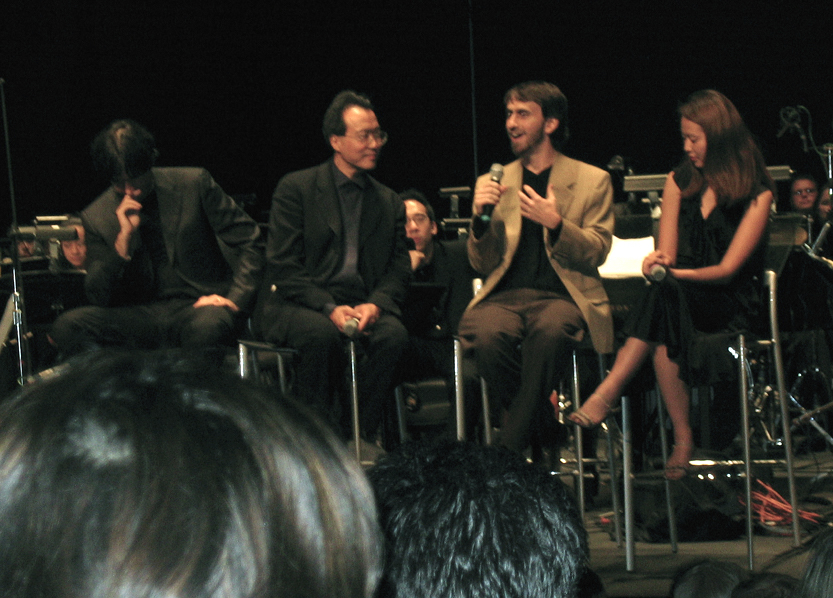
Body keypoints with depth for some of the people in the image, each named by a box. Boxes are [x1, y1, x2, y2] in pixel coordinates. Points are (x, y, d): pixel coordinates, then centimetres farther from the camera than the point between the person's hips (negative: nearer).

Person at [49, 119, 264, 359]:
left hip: (199, 306, -3)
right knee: (67, 326, -24)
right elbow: (99, 297, 0)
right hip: (140, 317, 3)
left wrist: (236, 299, -10)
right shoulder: (96, 217, 5)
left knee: (208, 326, -41)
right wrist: (124, 238, -12)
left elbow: (249, 242, 5)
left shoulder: (194, 184, 1)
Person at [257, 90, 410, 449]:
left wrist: (375, 305, -13)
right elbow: (282, 267, -5)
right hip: (297, 305, -3)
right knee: (322, 333, -37)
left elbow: (398, 271, 11)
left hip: (362, 308, 3)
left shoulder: (389, 203, 18)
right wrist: (329, 308, -19)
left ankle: (362, 437, -19)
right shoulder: (296, 188, 4)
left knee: (394, 334, -30)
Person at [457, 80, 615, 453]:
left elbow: (596, 253, 4)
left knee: (550, 329, -39)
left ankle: (510, 446, -25)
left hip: (562, 296, -2)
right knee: (485, 335, -35)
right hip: (504, 294, 2)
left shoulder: (593, 181, 13)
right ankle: (543, 422, -10)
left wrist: (556, 224, -14)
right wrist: (481, 217, -6)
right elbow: (482, 265, 14)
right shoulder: (493, 184, 20)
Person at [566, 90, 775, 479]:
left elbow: (729, 268, -10)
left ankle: (607, 395, -43)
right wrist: (658, 261, -19)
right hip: (679, 299, 4)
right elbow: (668, 254, 6)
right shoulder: (680, 181, 12)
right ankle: (682, 438, -42)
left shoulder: (756, 193, -3)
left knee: (667, 296, -38)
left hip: (731, 304, -4)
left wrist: (677, 273, -25)